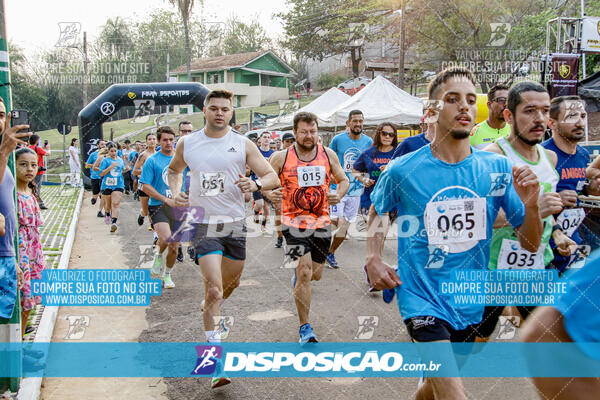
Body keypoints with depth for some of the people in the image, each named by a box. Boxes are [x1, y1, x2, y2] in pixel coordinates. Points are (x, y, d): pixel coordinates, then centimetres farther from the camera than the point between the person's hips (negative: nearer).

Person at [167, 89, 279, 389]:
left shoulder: (243, 145, 0)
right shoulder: (187, 144, 3)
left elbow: (273, 178, -3)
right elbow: (174, 169, 22)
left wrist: (256, 184, -25)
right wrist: (175, 193, 3)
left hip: (235, 223, 2)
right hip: (203, 224, -2)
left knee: (232, 281, 18)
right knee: (214, 289, -13)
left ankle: (209, 307, 54)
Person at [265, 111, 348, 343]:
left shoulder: (328, 155, 3)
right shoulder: (281, 158, -6)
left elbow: (343, 180, 14)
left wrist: (339, 194, -8)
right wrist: (269, 193, -20)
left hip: (322, 222, 4)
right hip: (294, 222, -3)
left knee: (316, 274, 13)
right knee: (304, 273, -14)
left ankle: (298, 274, 53)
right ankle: (305, 328, 1)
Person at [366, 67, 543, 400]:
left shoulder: (498, 168, -5)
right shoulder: (402, 170, -11)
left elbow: (530, 244, -2)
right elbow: (377, 212, 10)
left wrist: (530, 205, -21)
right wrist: (373, 260, -4)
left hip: (471, 302, 4)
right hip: (423, 300, -4)